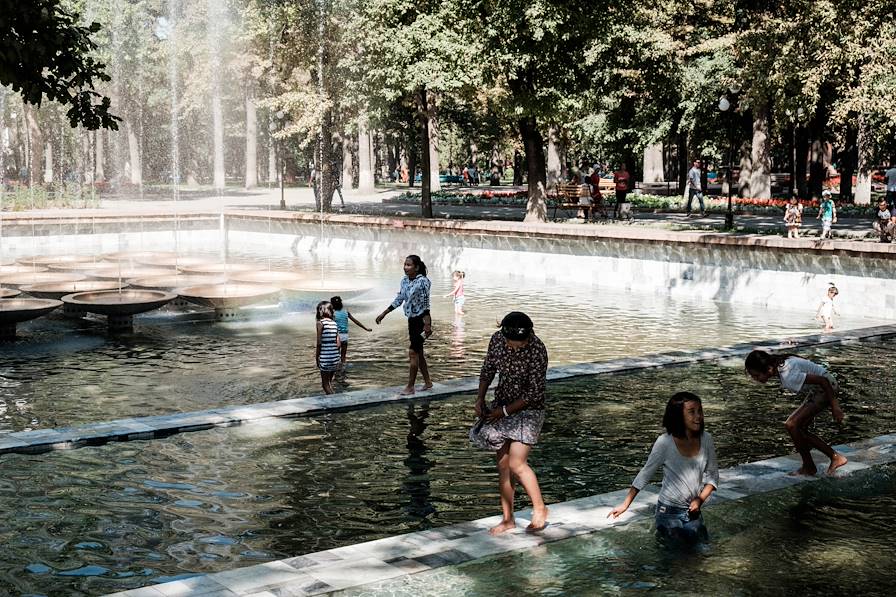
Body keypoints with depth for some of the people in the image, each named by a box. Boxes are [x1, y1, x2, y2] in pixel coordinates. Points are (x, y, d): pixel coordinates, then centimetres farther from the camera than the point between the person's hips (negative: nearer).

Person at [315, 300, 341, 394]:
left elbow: (319, 343, -10)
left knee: (325, 384, 1)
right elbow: (338, 344, 7)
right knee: (329, 382, 17)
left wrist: (317, 358, -3)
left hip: (325, 358, -6)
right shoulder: (334, 323, 8)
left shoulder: (320, 323, -8)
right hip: (335, 358, 6)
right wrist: (336, 357, 16)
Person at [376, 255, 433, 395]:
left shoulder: (422, 281, -18)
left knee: (413, 352, -7)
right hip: (411, 320, 8)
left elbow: (425, 304, -21)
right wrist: (383, 314, 15)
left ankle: (410, 386, -1)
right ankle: (427, 382, 26)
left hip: (421, 320, -8)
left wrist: (427, 325, -25)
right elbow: (399, 300, 14)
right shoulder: (405, 281, 5)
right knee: (418, 352, 14)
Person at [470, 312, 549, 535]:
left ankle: (539, 508, 9)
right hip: (500, 407, 6)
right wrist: (480, 399, 0)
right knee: (502, 464, 7)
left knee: (516, 464, -12)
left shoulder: (537, 350, -23)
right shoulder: (497, 339, -6)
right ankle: (507, 519, 17)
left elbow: (535, 392, -19)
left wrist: (504, 411, -16)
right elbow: (488, 369, 11)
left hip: (527, 410, -6)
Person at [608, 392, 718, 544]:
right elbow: (645, 474, -8)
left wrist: (700, 500, -12)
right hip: (669, 513, -4)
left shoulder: (706, 439, -7)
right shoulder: (665, 443, -18)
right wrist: (625, 504, -10)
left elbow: (712, 475, 3)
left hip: (694, 512, 4)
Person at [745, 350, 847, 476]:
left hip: (826, 388, -10)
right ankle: (835, 457, 15)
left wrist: (834, 406, -20)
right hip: (815, 390, 10)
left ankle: (808, 467, 1)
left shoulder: (788, 375, -31)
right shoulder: (778, 365, -3)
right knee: (800, 429, 9)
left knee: (792, 425, -13)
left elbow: (822, 381, -28)